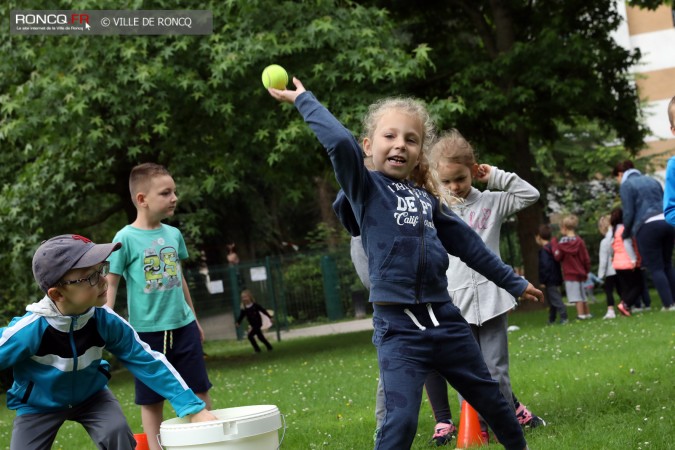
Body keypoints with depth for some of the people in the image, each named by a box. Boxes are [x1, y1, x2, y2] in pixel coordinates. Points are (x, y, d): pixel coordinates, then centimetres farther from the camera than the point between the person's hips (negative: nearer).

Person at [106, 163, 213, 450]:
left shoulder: (173, 234, 6)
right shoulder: (126, 239, -10)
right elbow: (109, 285, -9)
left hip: (183, 326, 5)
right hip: (147, 331, -5)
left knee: (199, 392, 9)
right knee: (152, 400, 4)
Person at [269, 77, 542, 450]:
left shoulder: (427, 198, 12)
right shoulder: (365, 188, -2)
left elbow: (467, 243, 21)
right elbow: (340, 142, -21)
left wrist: (513, 283, 27)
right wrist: (303, 99, -15)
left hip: (444, 317, 5)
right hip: (398, 326, -5)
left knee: (489, 398, 18)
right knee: (401, 418, -15)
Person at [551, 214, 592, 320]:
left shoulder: (562, 242, -10)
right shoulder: (579, 241, 2)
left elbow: (558, 256, -10)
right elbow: (586, 258, 3)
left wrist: (554, 243, -2)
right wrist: (586, 271, 16)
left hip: (569, 274, -5)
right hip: (580, 272, 5)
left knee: (576, 296, -5)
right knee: (582, 295, 16)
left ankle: (581, 314, -7)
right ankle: (587, 313, 21)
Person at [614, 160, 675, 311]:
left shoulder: (626, 185, 0)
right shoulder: (652, 181, 21)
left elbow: (628, 213, -4)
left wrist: (626, 233, 12)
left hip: (647, 227, -6)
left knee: (656, 268, 0)